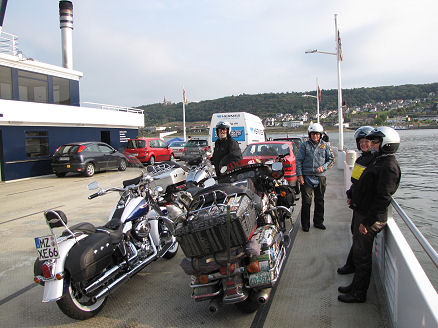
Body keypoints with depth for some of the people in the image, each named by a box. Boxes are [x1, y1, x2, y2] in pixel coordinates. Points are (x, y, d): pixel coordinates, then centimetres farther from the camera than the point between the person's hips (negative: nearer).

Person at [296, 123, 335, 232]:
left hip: (320, 177, 3)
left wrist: (324, 167, -7)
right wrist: (299, 175, -7)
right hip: (306, 177, -2)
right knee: (306, 201, -3)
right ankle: (305, 224, 7)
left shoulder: (325, 146, 8)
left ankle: (318, 222, 23)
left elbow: (331, 159, 11)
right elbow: (298, 160, 1)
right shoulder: (304, 145, 3)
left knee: (320, 201, 10)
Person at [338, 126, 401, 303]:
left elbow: (383, 199, -25)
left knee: (362, 255, 2)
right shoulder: (379, 162, 13)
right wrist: (354, 198, 21)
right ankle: (356, 285, 34)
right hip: (362, 213, 10)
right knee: (359, 252, 19)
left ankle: (359, 294, 16)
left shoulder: (389, 167, -20)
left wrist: (367, 221, -24)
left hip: (370, 218, -10)